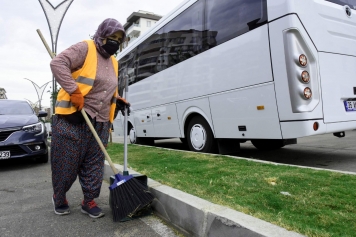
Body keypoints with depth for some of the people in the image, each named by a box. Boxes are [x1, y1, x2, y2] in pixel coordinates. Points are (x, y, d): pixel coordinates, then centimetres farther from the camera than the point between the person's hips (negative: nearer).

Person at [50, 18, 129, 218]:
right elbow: (58, 63, -18)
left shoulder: (113, 63, 18)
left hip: (99, 122, 7)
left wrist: (118, 100, 8)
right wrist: (74, 90, -25)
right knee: (66, 162, 6)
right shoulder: (84, 49, -5)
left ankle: (89, 201, 21)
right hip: (72, 118, -6)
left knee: (94, 164, 8)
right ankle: (59, 198, 29)